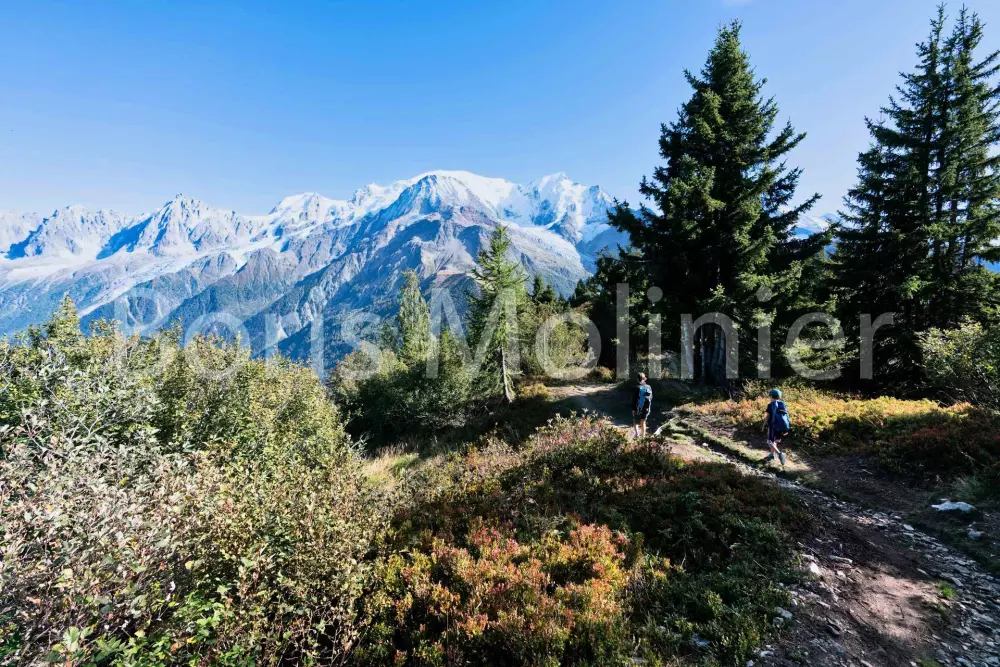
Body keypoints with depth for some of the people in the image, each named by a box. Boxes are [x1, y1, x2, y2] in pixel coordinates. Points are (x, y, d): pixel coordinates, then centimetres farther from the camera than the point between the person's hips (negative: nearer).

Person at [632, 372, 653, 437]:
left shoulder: (637, 388, -16)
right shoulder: (649, 388, -2)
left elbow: (634, 399, -13)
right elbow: (651, 398, 6)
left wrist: (633, 409, -5)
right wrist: (649, 408, 15)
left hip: (638, 408, -4)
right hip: (646, 409, 4)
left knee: (635, 421, 13)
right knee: (643, 422, 18)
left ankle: (637, 433, -3)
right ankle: (643, 435, 24)